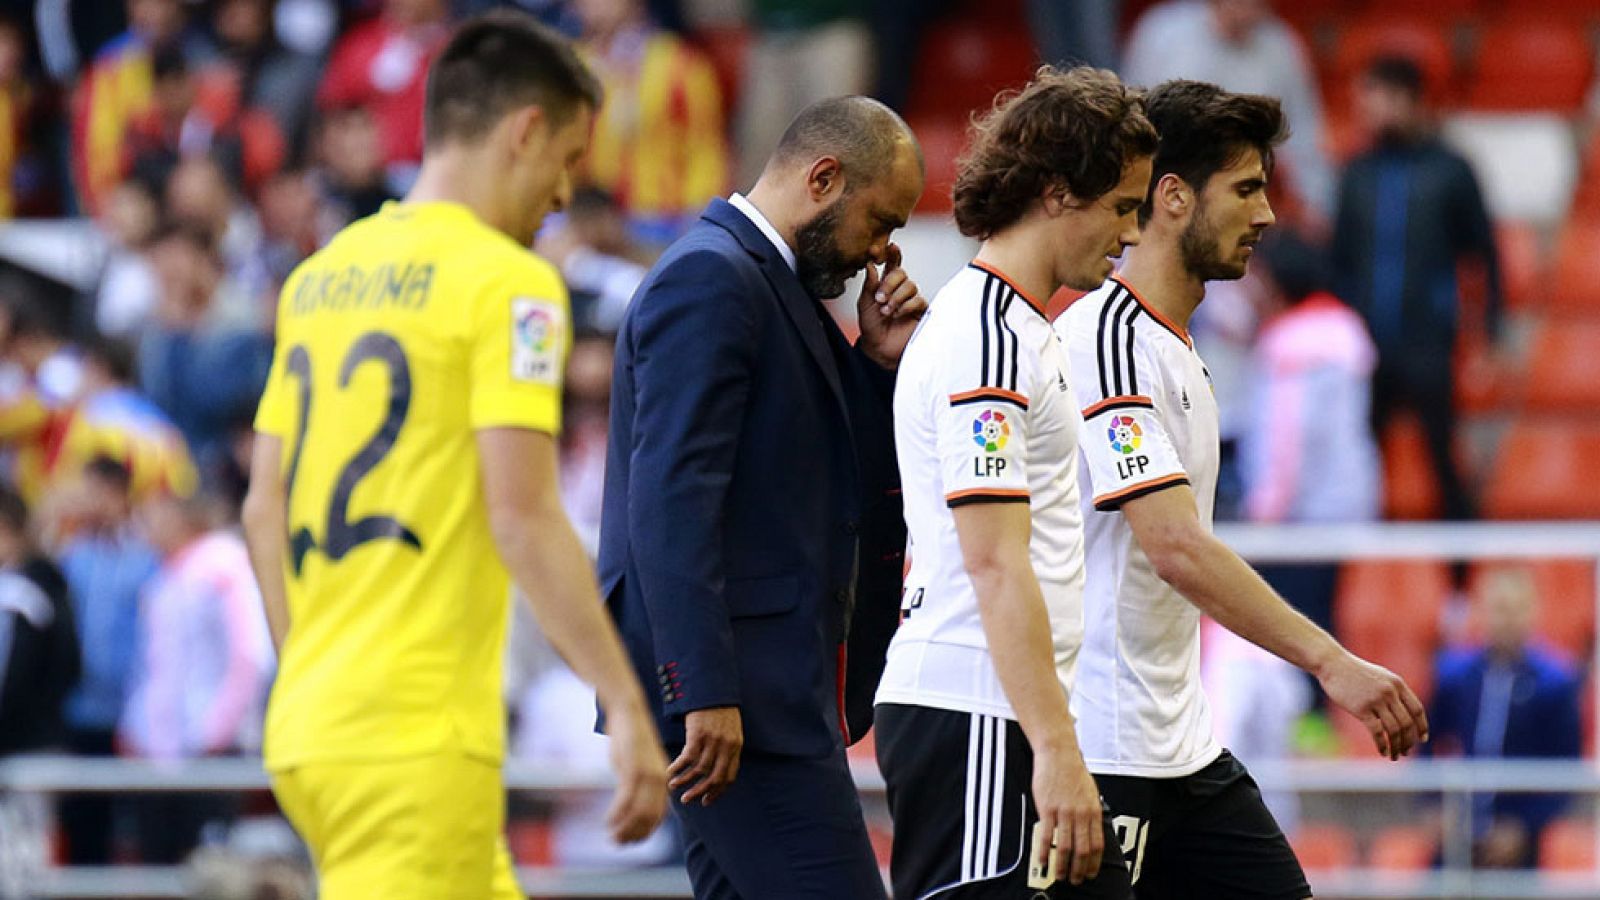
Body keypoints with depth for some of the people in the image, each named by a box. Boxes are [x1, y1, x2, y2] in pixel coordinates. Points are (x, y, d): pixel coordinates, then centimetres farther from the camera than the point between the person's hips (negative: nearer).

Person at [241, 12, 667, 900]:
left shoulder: (322, 274, 15)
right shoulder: (506, 280, -8)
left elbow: (264, 509, 17)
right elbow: (523, 519, -16)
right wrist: (627, 706, -14)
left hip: (308, 725, 8)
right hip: (418, 737, -8)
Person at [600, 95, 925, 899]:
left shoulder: (777, 285, 20)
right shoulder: (709, 278, -12)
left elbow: (849, 485, 22)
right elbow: (672, 495, -21)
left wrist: (880, 364, 5)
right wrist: (707, 694, -26)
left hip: (772, 683, 11)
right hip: (734, 692, -11)